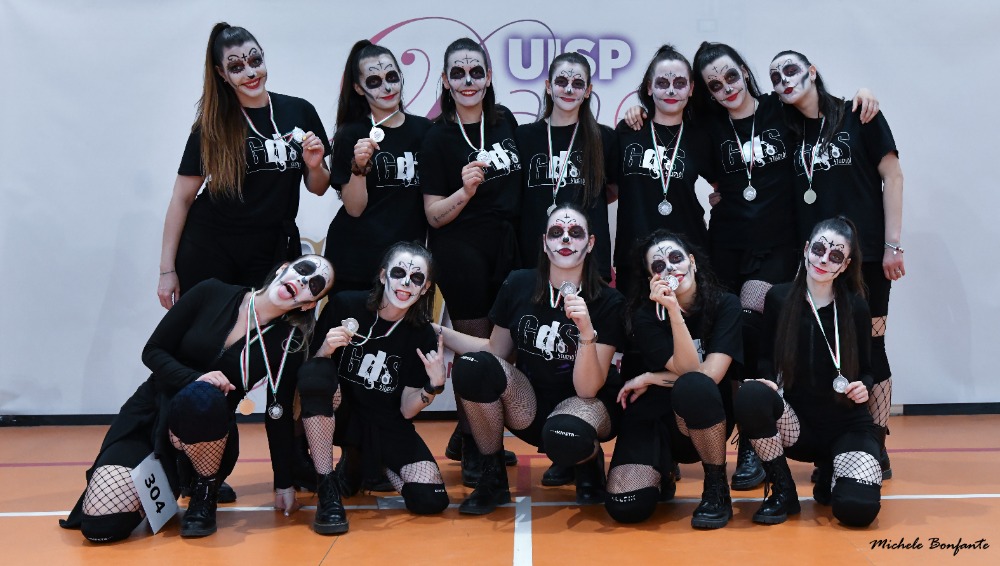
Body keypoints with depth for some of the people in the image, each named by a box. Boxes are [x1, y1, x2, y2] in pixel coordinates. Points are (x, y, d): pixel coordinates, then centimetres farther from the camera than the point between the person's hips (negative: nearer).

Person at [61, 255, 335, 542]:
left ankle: (206, 493, -10)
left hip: (204, 432, -1)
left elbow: (279, 415, 0)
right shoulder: (211, 293, -8)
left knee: (202, 399, -39)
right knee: (101, 525, -19)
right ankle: (166, 481, 15)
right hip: (150, 413, 1)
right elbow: (152, 351, -5)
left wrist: (284, 484, 2)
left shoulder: (290, 342, -7)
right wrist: (194, 378, -24)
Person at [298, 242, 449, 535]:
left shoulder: (423, 336, -7)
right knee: (315, 372, -33)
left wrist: (434, 385, -23)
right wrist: (326, 350, -30)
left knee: (431, 499, -17)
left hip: (387, 426, 3)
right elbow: (310, 373, -9)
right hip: (340, 412, -2)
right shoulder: (345, 305, -13)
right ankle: (327, 489, -21)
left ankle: (357, 461, 16)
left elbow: (406, 411, -5)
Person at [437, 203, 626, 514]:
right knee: (472, 365, -26)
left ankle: (590, 461, 3)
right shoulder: (519, 284, -8)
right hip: (528, 403, 3)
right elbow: (496, 351, 4)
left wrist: (586, 331, -35)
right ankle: (493, 477, -6)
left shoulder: (609, 302, -15)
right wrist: (437, 332, -6)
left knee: (564, 437, -38)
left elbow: (587, 389, -19)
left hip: (585, 403, -3)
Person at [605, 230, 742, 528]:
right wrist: (673, 310, -30)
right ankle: (660, 472, 14)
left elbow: (711, 374, -18)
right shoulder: (645, 315, -8)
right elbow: (689, 370, -21)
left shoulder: (726, 305, -7)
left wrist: (649, 379, -11)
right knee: (625, 507, -23)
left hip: (707, 421, -1)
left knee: (694, 388, -37)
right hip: (653, 418, 1)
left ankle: (717, 489, -15)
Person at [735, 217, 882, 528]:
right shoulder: (779, 298, -4)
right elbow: (766, 358, 5)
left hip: (847, 425, 0)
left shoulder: (855, 307, -4)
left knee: (858, 508, -25)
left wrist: (863, 386, -17)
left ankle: (830, 470, 16)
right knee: (749, 396, -33)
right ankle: (782, 490, -8)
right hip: (796, 422, 0)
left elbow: (865, 371, 5)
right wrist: (766, 381, -17)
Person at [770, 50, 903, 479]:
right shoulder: (789, 132, 10)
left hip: (864, 256, -4)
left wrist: (893, 245, -9)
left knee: (868, 349, 1)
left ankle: (876, 449, 12)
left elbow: (891, 176, -3)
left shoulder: (859, 117, -1)